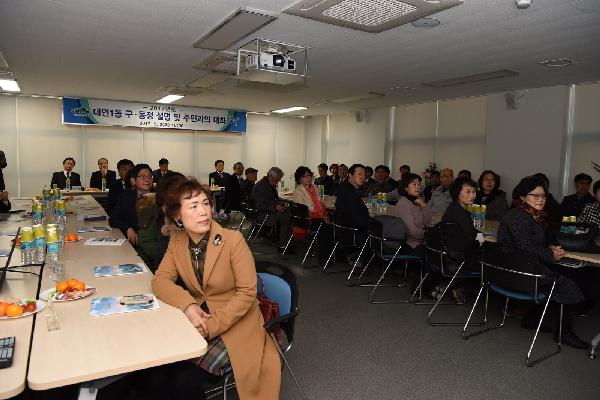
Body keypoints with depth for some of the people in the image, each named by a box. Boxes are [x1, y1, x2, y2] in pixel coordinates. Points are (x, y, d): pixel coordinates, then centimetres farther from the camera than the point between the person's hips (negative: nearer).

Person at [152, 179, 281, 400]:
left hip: (234, 323, -4)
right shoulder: (177, 241, -2)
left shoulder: (233, 240, -18)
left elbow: (247, 292, -16)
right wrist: (188, 305, -22)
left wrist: (212, 326, -22)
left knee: (183, 379, -19)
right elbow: (160, 280, -4)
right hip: (198, 318, 5)